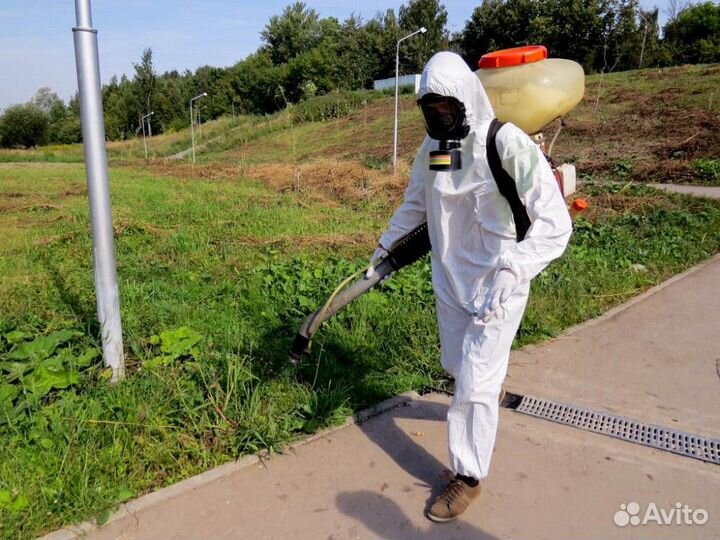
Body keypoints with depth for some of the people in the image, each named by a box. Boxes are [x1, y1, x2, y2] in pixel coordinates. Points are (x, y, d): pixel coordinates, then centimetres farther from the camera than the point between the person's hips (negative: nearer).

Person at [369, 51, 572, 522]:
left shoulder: (509, 145, -21)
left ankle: (469, 475, 22)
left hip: (497, 284, -6)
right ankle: (492, 386, 58)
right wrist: (385, 249, 21)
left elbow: (554, 223, -26)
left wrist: (512, 271, -40)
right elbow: (415, 205, 17)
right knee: (457, 364, 21)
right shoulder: (432, 146, -1)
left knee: (474, 382, 0)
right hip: (450, 277, 6)